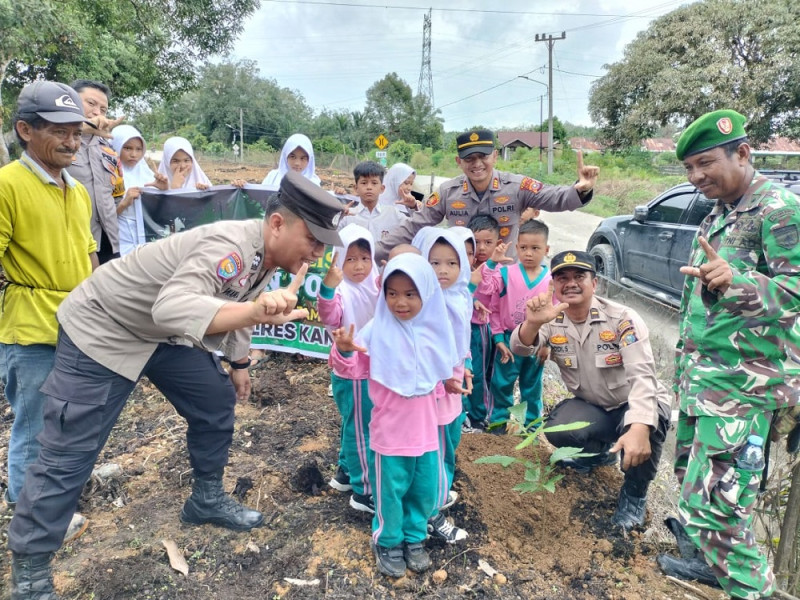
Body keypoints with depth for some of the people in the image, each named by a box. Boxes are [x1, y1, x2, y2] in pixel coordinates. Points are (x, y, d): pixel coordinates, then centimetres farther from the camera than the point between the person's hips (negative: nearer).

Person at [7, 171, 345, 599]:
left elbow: (234, 303, 12)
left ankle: (206, 500, 31)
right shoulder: (231, 246, -35)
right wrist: (255, 312, -65)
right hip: (102, 329, -8)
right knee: (68, 455, -3)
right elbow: (171, 307, -52)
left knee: (217, 402, 11)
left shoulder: (266, 252, -6)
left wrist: (239, 362, 18)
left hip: (165, 334, 9)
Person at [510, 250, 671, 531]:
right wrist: (533, 323, -53)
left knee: (650, 424, -35)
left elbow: (642, 375, -32)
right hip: (592, 407, 3)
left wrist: (639, 428, -49)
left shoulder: (622, 318, -22)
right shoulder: (551, 321, -10)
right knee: (557, 429, -25)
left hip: (637, 405, -3)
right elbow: (521, 349, -28)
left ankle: (634, 494, -4)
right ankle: (600, 451, 14)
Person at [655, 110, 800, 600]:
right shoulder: (718, 216, 15)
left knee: (714, 497, -9)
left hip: (741, 383, -9)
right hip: (702, 375, 9)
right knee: (693, 477, 20)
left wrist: (735, 281, -42)